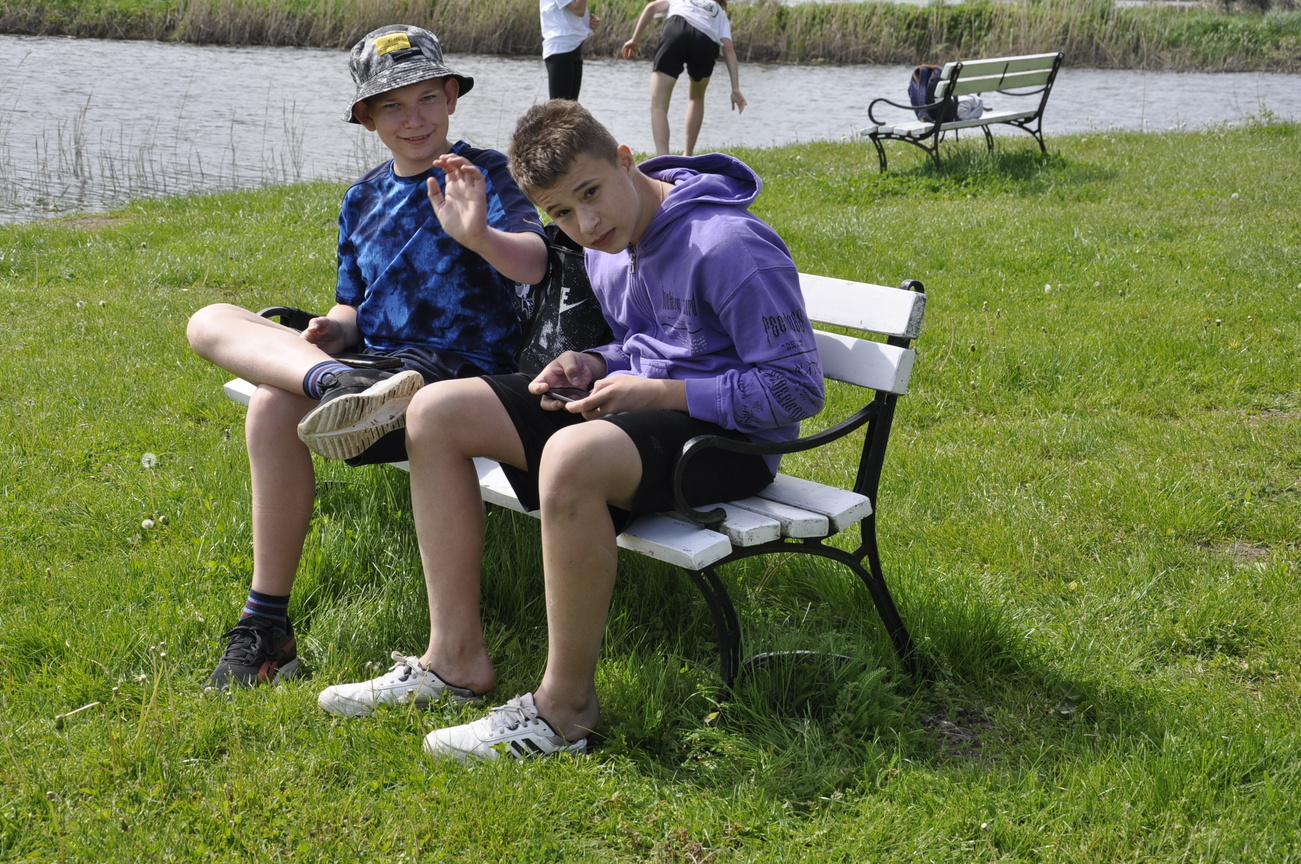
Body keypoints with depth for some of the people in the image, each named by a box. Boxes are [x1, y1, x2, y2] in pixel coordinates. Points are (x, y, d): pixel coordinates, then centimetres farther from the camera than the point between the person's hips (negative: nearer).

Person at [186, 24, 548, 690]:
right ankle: (341, 387, -38)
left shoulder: (482, 174, 0)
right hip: (375, 359, 7)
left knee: (276, 407, -30)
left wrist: (479, 234, -40)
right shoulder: (363, 199, 19)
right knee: (210, 322, -10)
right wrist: (332, 329, 0)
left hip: (460, 369, -7)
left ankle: (267, 625, -25)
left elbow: (534, 264, -18)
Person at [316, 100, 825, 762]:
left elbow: (797, 390, -21)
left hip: (728, 439, -9)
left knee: (572, 455, -40)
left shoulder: (729, 247, -20)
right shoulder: (607, 249, 8)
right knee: (435, 412, 0)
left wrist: (657, 392, -21)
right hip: (636, 408, 9)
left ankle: (566, 706, -22)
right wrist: (593, 365, 1)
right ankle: (457, 658, 0)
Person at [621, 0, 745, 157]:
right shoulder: (720, 13, 37)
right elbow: (728, 48, 21)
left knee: (658, 106, -2)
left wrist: (635, 40, 18)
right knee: (696, 97, 30)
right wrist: (735, 88, 14)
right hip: (706, 42, 1)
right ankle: (687, 157, 29)